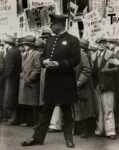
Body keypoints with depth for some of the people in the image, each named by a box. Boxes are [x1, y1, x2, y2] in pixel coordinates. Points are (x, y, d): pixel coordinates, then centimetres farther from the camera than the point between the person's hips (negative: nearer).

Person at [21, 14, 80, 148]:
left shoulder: (72, 40, -6)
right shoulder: (50, 40, 14)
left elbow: (76, 60, -12)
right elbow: (43, 56, 18)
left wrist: (59, 64, -20)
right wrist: (44, 61, -5)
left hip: (65, 82, -5)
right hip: (50, 81, 5)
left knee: (66, 110, 5)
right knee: (46, 110, 9)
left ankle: (68, 138, 16)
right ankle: (38, 137, 13)